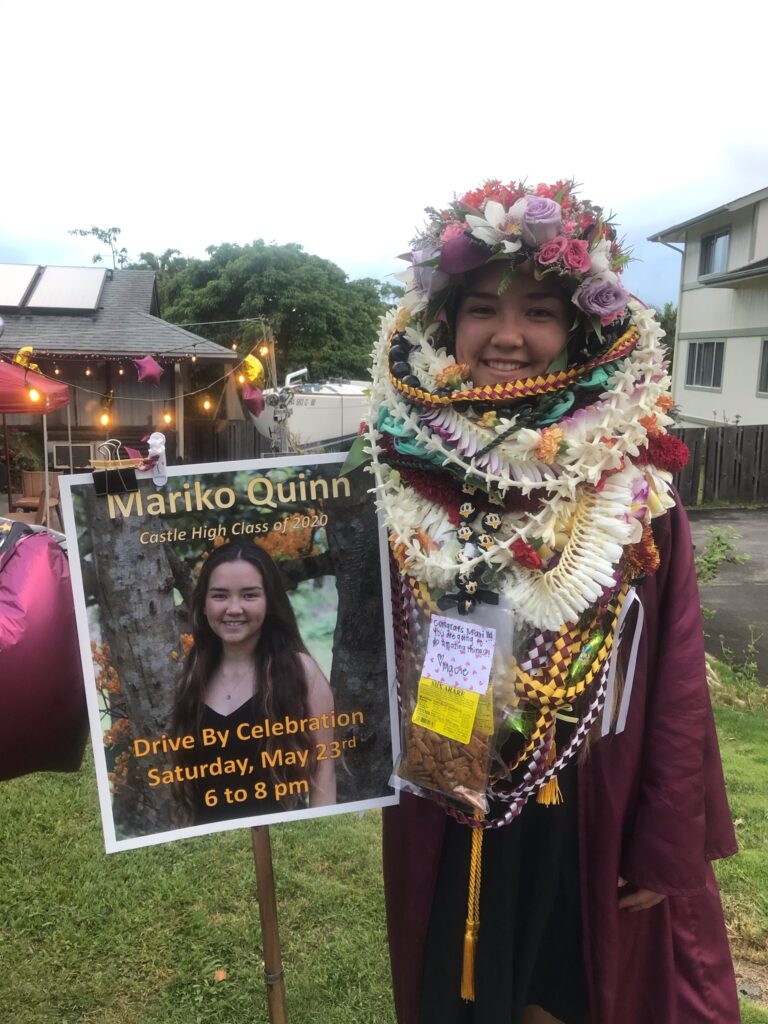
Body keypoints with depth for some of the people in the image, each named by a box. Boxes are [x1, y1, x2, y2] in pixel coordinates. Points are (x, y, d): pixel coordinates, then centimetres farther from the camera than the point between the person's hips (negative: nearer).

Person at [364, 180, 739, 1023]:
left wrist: (668, 847, -4)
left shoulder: (633, 477, -11)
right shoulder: (403, 468, -8)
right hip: (442, 818, 2)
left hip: (591, 819, -1)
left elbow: (677, 679, -7)